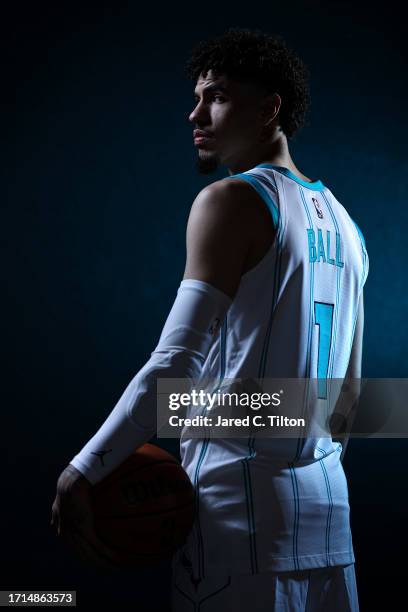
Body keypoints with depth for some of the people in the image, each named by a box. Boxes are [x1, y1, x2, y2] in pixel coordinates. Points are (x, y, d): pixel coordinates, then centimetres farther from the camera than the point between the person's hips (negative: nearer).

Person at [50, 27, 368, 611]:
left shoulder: (233, 199, -10)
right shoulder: (341, 222, 14)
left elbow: (174, 365, -19)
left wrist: (83, 470, -12)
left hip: (243, 499, -8)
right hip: (326, 499, 8)